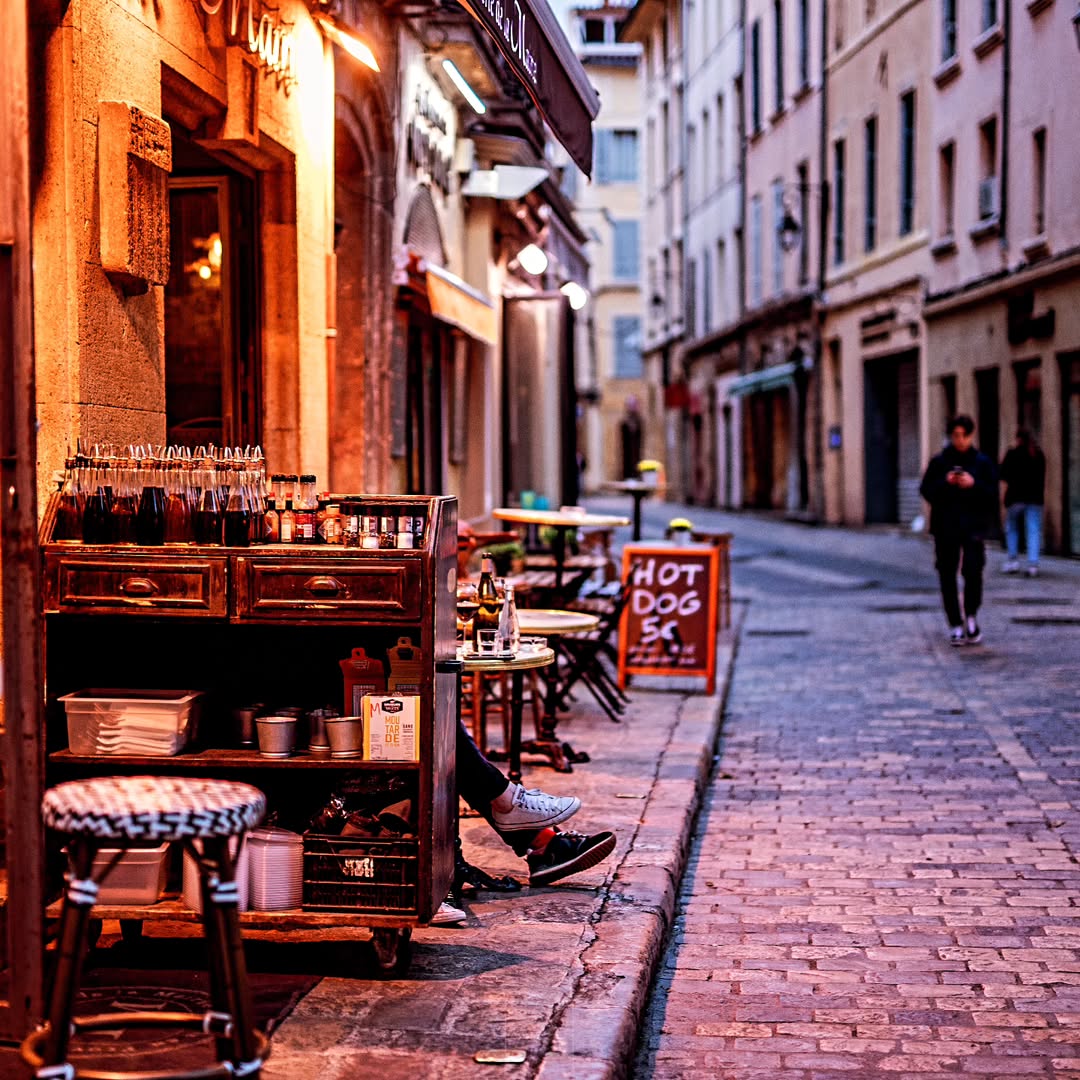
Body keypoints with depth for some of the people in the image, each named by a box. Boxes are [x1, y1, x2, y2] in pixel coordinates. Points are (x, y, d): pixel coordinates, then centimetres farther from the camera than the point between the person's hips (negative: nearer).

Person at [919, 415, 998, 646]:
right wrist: (944, 483, -15)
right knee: (947, 576, 2)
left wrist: (974, 485, -16)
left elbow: (993, 495, 1)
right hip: (945, 527, 1)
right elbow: (926, 490, 2)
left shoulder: (983, 462, 5)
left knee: (973, 572, -14)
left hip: (973, 526, -1)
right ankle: (956, 624, 13)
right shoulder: (939, 462, 6)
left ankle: (971, 615, 11)